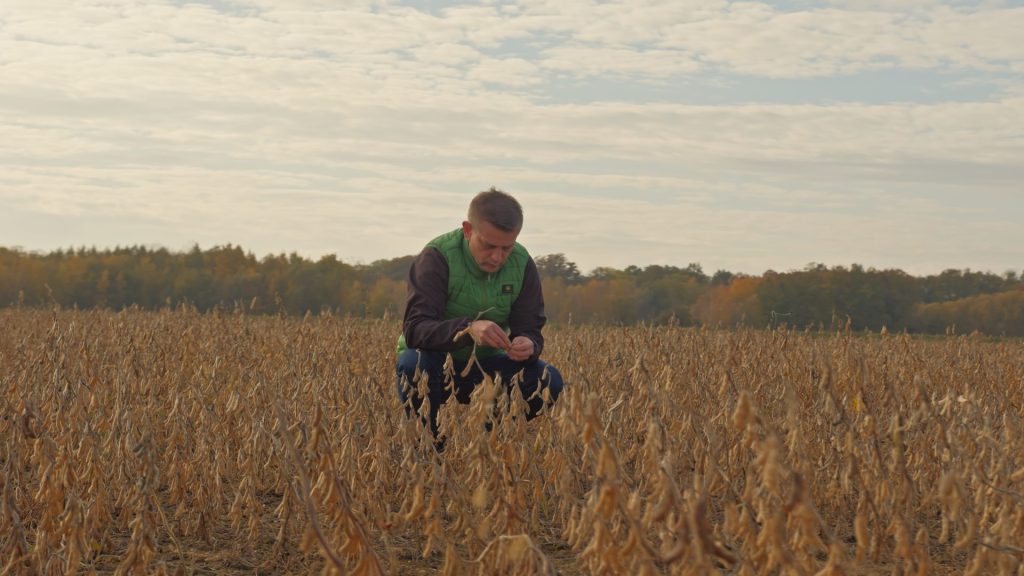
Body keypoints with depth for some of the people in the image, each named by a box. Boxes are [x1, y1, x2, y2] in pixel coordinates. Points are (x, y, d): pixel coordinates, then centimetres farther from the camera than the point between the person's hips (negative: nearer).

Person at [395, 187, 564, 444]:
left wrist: (528, 345, -33)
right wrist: (468, 328, -50)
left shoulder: (522, 264, -7)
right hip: (436, 363, -4)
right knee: (414, 363, -38)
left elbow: (530, 329, -7)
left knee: (548, 380, -20)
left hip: (485, 365, 4)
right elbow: (414, 329, -32)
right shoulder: (437, 257, -21)